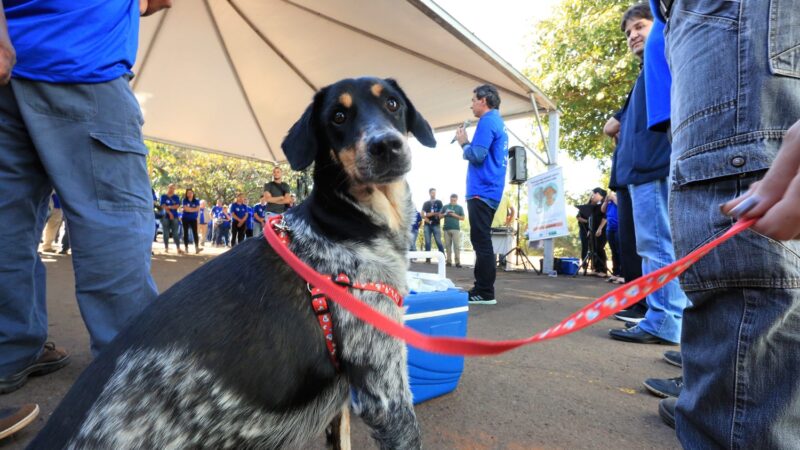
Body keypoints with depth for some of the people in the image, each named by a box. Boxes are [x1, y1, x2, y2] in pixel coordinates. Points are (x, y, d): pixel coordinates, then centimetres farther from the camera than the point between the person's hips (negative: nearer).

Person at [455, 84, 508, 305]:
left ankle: (485, 293, -4)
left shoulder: (487, 121, -9)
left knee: (481, 242, -8)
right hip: (489, 190, 10)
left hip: (482, 191, -10)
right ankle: (482, 289, 18)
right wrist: (467, 144, 15)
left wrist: (464, 142, -1)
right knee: (482, 241, 12)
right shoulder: (498, 122, 22)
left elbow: (477, 155, -18)